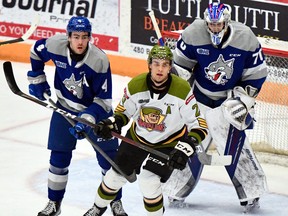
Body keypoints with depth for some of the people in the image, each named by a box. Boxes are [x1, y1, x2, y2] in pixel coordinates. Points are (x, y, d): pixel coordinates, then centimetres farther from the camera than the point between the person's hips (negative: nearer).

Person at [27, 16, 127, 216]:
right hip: (65, 108, 2)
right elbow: (36, 51, 4)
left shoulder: (99, 61, -29)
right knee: (59, 157, 2)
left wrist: (88, 119, -33)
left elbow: (103, 99, -22)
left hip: (96, 109, -2)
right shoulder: (55, 46, -22)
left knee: (109, 157, -2)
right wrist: (37, 78, 8)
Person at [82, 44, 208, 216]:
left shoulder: (182, 90, -26)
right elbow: (123, 112, 1)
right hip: (138, 138, 4)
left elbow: (199, 125, -20)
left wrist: (185, 148, -33)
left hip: (169, 143, -3)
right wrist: (111, 124, -20)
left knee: (148, 180, -21)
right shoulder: (135, 86, -18)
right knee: (116, 175, 13)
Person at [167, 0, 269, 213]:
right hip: (201, 96, 2)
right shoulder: (193, 34, -18)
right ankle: (183, 187, 20)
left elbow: (257, 75, -9)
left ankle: (251, 191, 0)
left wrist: (243, 98, -14)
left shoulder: (245, 39, -19)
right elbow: (180, 64, -2)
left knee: (234, 144, -12)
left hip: (232, 97, -2)